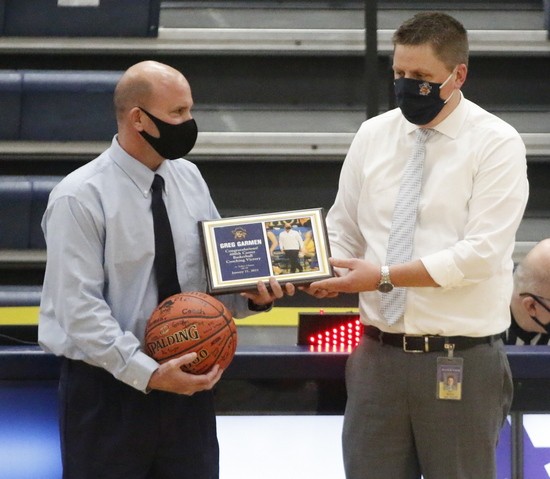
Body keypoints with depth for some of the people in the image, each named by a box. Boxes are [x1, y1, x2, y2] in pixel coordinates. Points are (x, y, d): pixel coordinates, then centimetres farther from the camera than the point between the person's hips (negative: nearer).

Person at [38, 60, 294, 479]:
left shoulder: (190, 179, 7)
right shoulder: (80, 198, -12)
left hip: (188, 383, 5)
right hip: (109, 387, -5)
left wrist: (250, 293, -9)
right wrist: (149, 374, -23)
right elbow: (80, 309, -17)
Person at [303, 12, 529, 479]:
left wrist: (384, 277, -18)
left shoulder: (496, 143, -6)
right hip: (378, 355, 4)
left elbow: (481, 252, -15)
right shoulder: (372, 135, 9)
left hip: (462, 361, -4)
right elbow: (342, 233, 13)